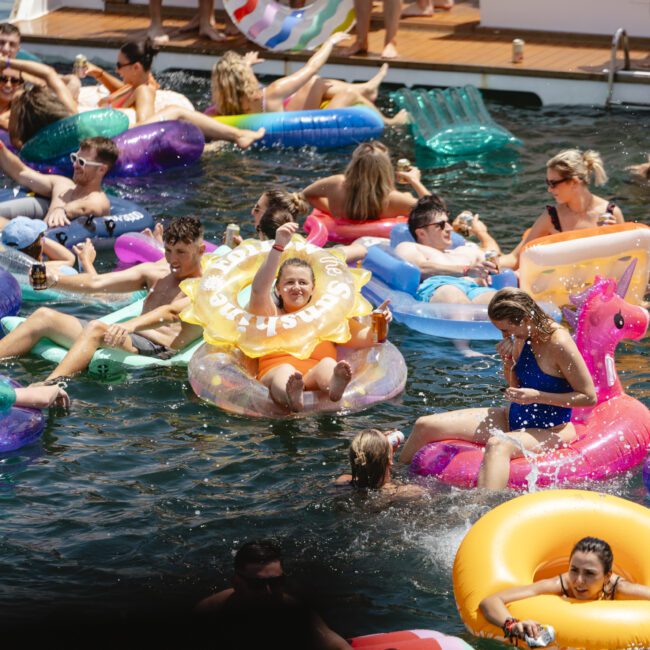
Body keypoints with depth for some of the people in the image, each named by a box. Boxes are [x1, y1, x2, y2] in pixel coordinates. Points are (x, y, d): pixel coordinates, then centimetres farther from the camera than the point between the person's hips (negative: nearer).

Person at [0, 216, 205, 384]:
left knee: (97, 328, -36)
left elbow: (171, 313, -19)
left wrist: (130, 326, -38)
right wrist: (54, 281, -4)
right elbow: (96, 283, 13)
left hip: (158, 351, -8)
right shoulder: (154, 273, 23)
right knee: (45, 316, -2)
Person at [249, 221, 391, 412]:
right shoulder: (270, 315, 22)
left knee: (327, 364, -31)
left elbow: (362, 338, 18)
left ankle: (334, 387, -70)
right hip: (275, 379, -1)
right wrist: (278, 246, -9)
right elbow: (259, 289, 1)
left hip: (316, 383, 1)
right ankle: (292, 398, -73)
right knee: (285, 370, -35)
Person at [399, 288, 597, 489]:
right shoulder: (523, 339, 1)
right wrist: (508, 360, -6)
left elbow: (589, 397, -18)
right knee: (425, 426, 2)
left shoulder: (558, 343, -22)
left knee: (497, 445, -43)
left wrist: (537, 396, -23)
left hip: (550, 430, -8)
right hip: (514, 418, 8)